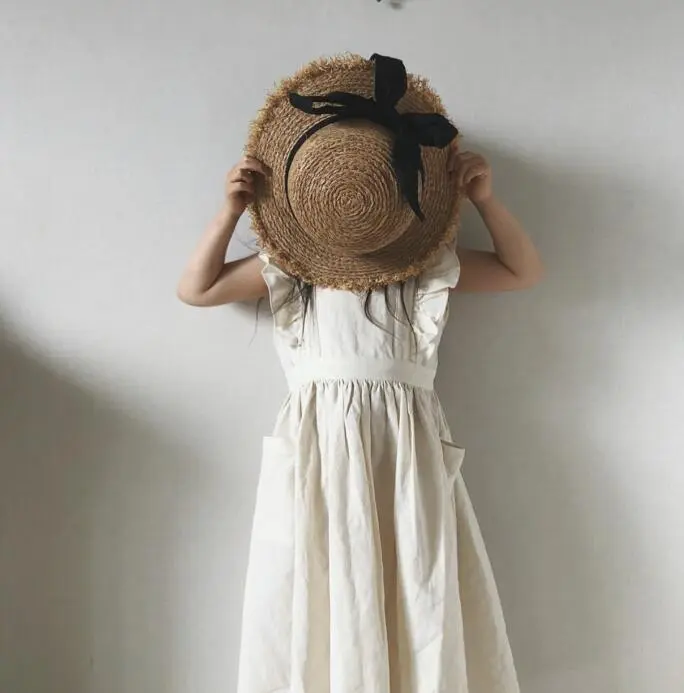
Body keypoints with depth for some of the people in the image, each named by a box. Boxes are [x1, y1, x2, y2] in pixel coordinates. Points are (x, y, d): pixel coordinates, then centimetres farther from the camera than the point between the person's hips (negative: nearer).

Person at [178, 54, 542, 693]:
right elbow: (195, 290, 15)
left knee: (419, 606, -1)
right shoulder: (288, 265, 10)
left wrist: (485, 200, 2)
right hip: (317, 443, 0)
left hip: (404, 443, 1)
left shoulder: (429, 263, 10)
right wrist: (230, 211, 4)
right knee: (313, 603, 0)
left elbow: (524, 272, 15)